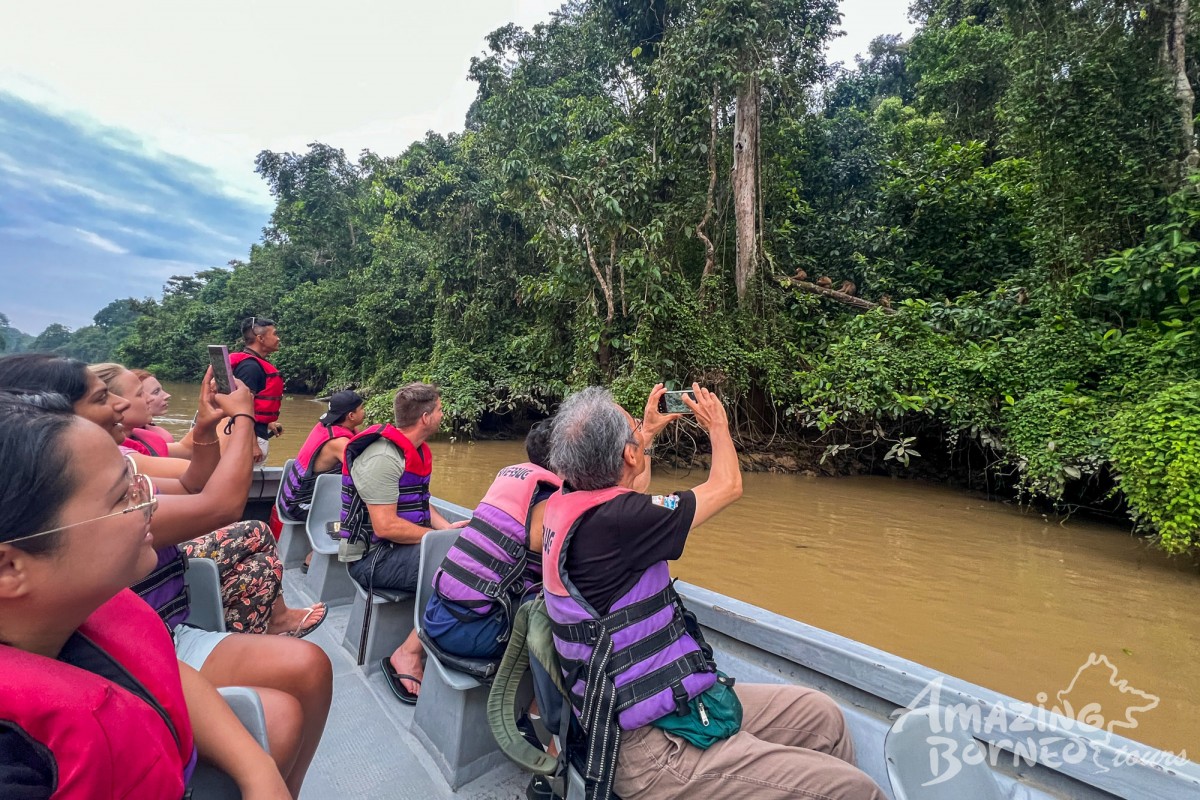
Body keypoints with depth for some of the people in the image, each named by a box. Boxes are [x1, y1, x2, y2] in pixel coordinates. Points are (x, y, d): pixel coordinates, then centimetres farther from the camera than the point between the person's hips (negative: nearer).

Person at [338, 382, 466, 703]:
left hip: (399, 547, 9)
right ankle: (409, 653, -14)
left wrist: (446, 527, 0)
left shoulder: (415, 451, 9)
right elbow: (386, 526, -25)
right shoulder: (383, 457, -20)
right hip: (373, 557, -9)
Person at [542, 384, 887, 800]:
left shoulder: (567, 502, -1)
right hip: (652, 752, -9)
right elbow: (727, 486, -12)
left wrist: (648, 430, 31)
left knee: (821, 715, 14)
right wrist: (717, 425, 7)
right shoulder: (608, 520, -27)